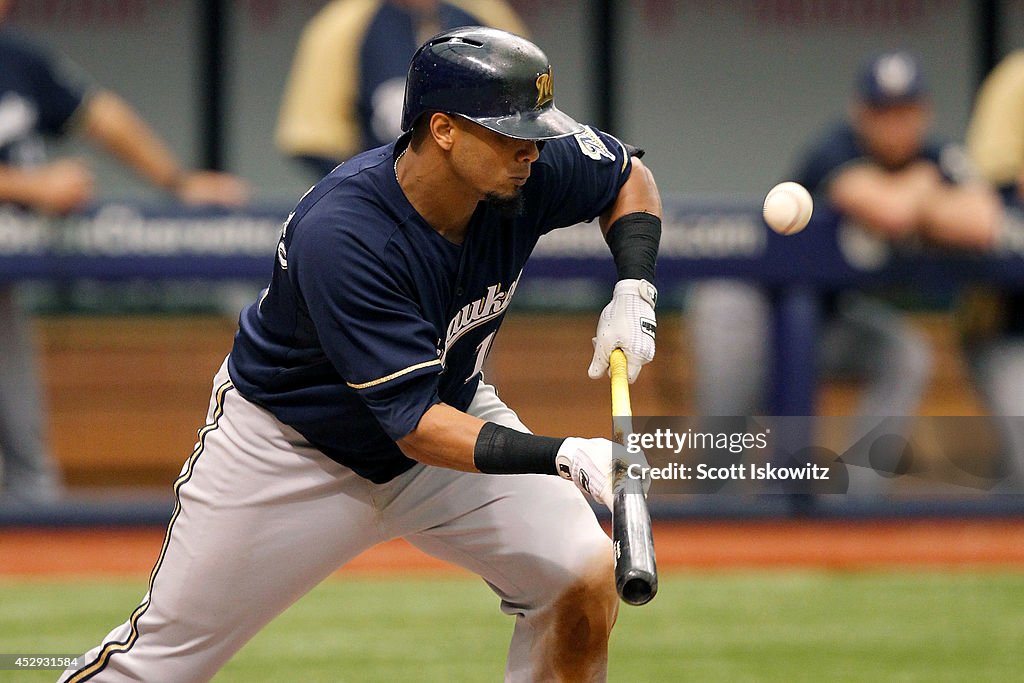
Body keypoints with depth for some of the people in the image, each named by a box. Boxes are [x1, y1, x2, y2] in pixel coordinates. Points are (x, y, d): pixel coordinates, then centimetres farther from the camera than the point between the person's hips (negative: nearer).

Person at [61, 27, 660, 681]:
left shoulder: (533, 170, -20)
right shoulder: (339, 235, -38)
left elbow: (630, 177, 4)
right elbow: (414, 426, -38)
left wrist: (634, 291, -14)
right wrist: (564, 456, -48)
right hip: (291, 444, -5)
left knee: (589, 576, -16)